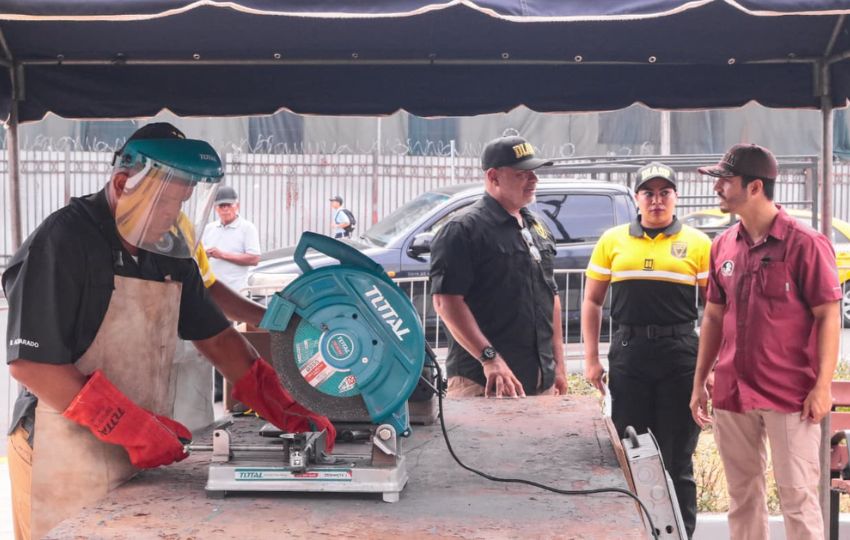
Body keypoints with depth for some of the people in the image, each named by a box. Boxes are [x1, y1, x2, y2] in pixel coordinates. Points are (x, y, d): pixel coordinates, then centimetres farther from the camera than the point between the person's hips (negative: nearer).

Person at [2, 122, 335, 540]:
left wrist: (286, 412, 1)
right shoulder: (63, 243, -15)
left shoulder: (168, 253, 7)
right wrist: (134, 427, -22)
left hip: (142, 457, 7)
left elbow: (216, 336, 12)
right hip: (67, 464, -7)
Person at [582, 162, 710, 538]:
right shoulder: (612, 241, 7)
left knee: (677, 456, 5)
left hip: (680, 353, -1)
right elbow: (592, 301, 10)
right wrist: (591, 358, 3)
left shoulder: (697, 243, 3)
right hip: (628, 352, 2)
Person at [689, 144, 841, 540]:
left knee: (797, 496, 0)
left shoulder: (804, 244, -10)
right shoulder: (723, 246, 7)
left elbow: (828, 317, -9)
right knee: (742, 494, 13)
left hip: (790, 395, -5)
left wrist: (823, 386, -13)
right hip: (731, 394, 6)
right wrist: (699, 381, 12)